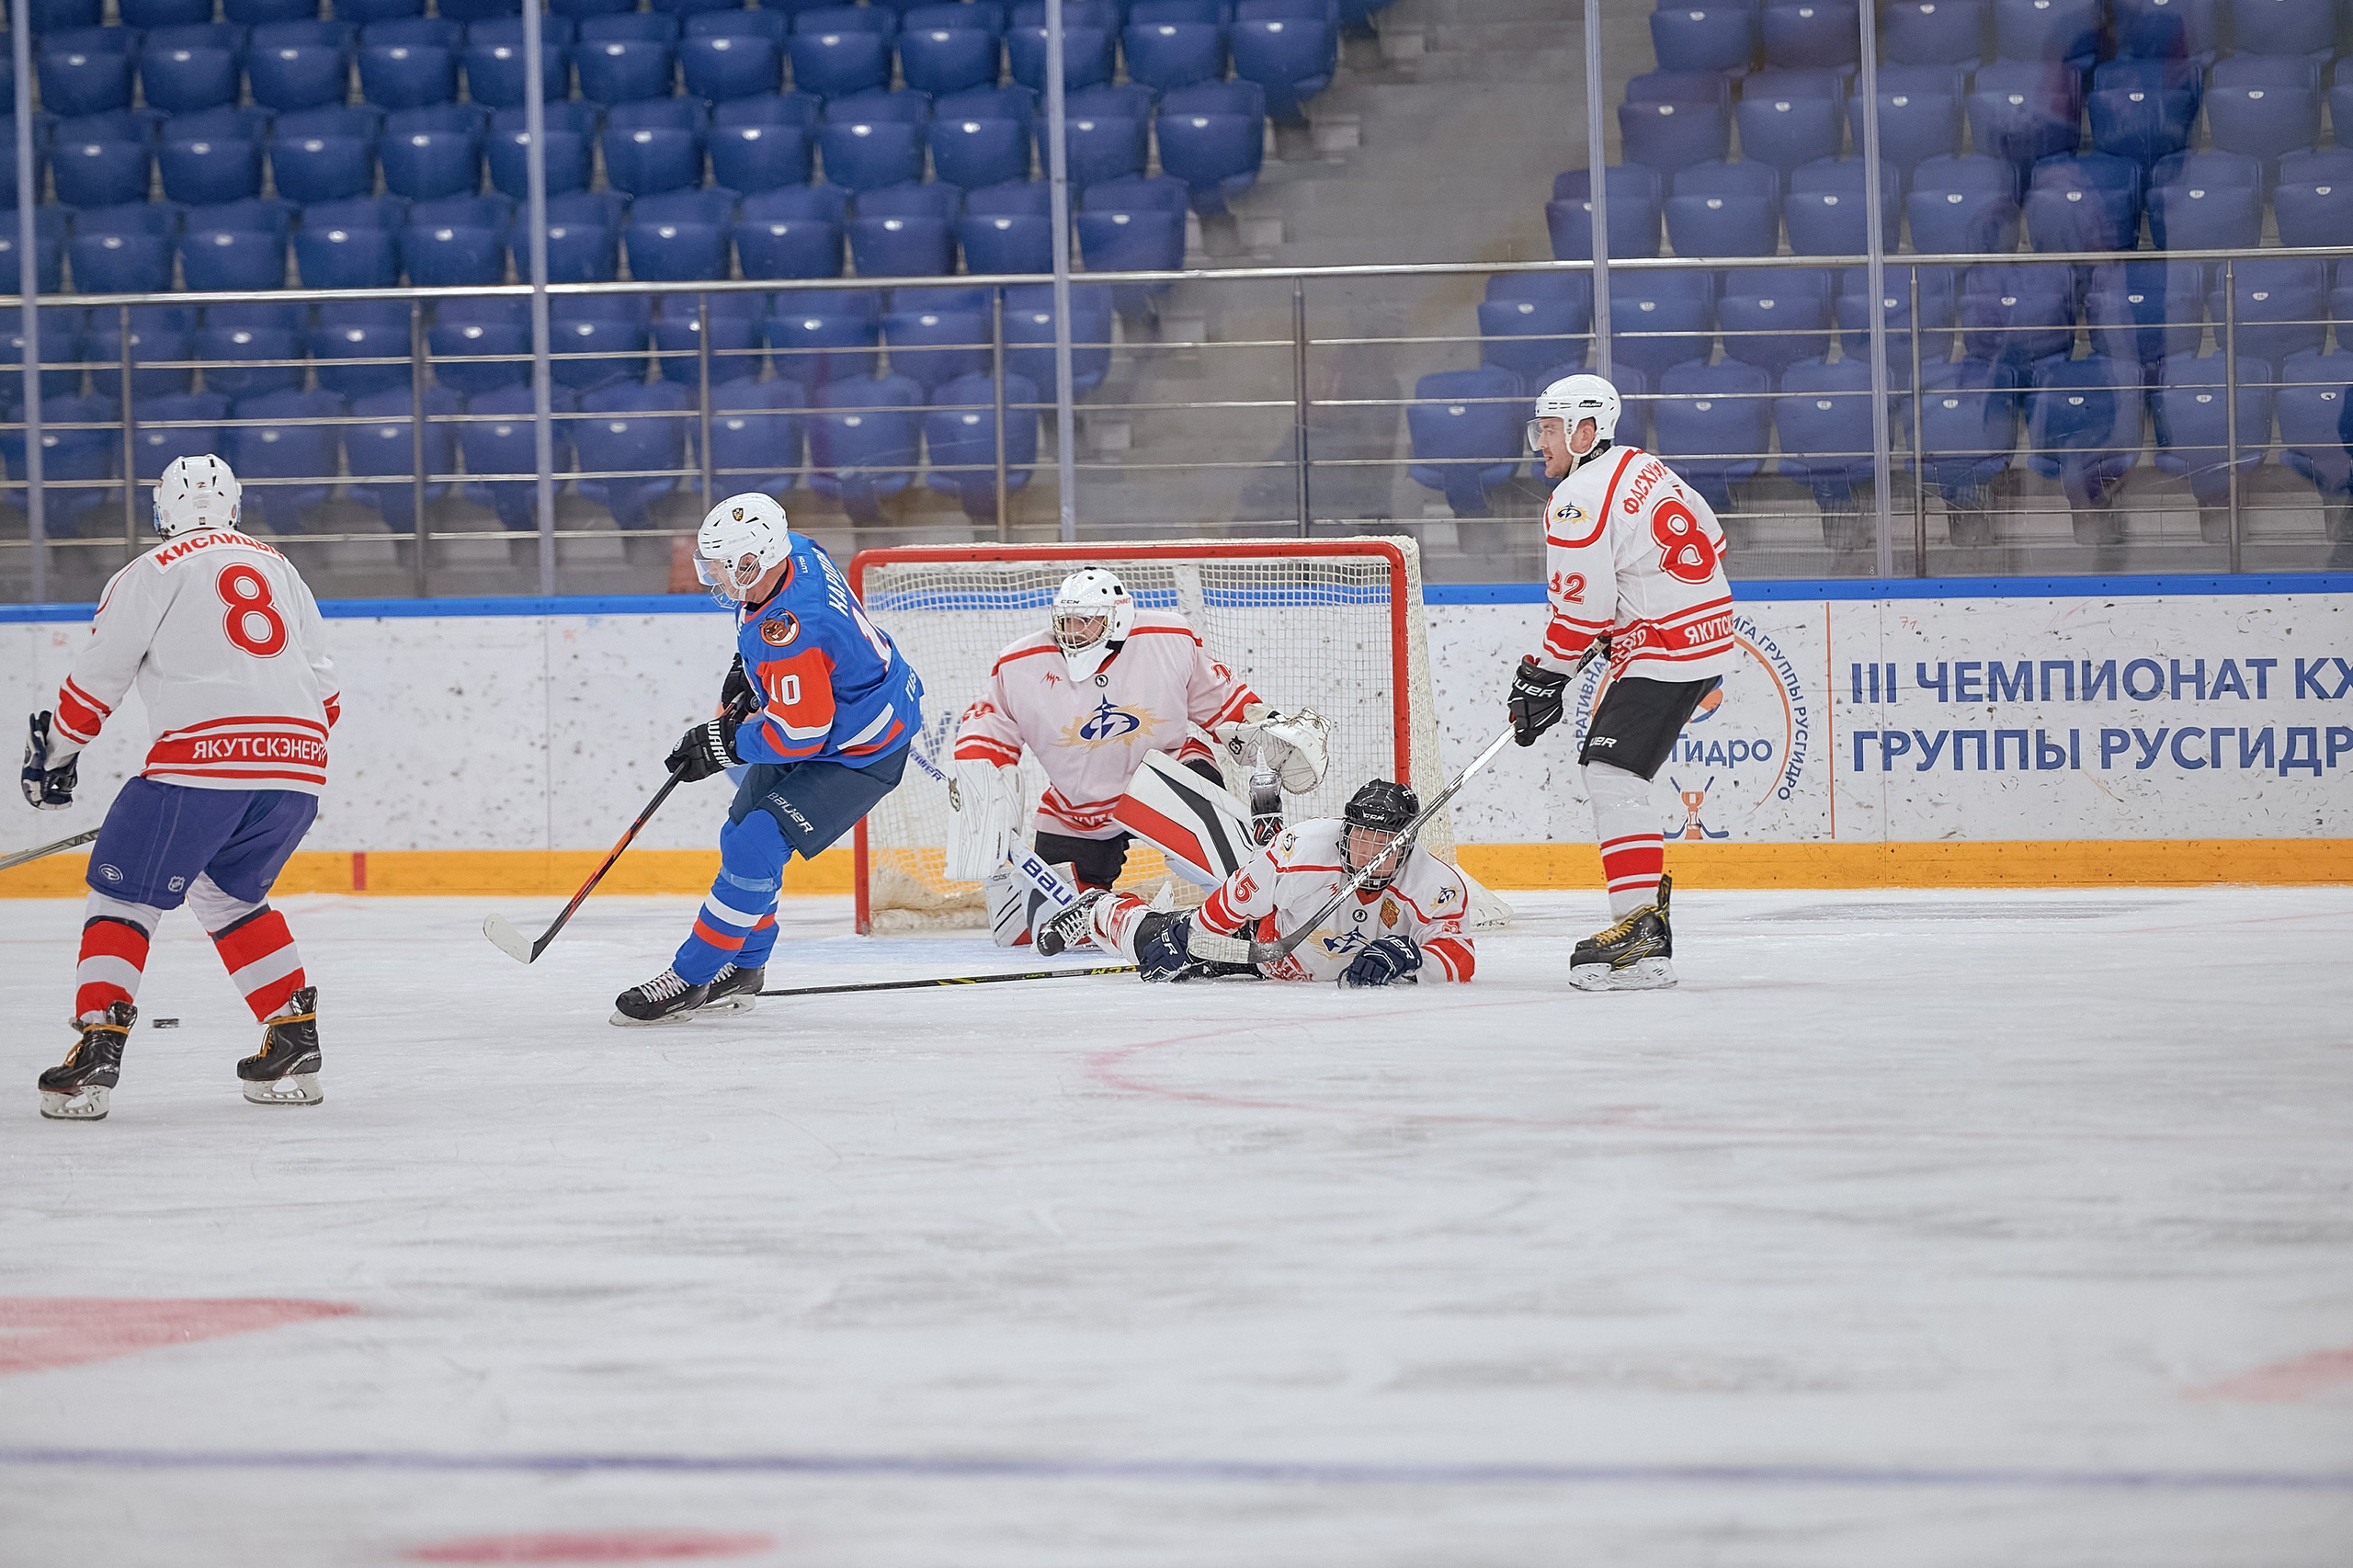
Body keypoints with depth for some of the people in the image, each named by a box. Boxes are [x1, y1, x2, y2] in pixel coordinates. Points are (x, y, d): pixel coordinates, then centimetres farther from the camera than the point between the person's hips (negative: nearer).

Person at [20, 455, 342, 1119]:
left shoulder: (153, 573, 7)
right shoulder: (281, 569, 23)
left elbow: (96, 678, 9)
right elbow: (323, 689, 23)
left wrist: (54, 752, 23)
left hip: (202, 754, -5)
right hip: (298, 763, 5)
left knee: (127, 891, 5)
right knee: (229, 892, 26)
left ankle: (97, 1052, -9)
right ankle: (295, 1045, 19)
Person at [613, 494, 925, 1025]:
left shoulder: (790, 631, -37)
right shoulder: (792, 552, -9)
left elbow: (799, 734, -31)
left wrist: (724, 743, -19)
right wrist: (746, 668, 12)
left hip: (860, 751, -11)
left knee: (756, 847, -17)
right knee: (742, 837, 17)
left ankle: (689, 980, -8)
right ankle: (740, 971, 32)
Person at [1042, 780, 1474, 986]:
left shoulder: (1437, 888, -33)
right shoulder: (1305, 848, -35)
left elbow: (1459, 958, -36)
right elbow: (1239, 898, -22)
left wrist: (1406, 958, -54)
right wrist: (1186, 939, -16)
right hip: (1262, 942, -2)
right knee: (1164, 950, 2)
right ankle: (1100, 912, 37)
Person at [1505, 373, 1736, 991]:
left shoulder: (1579, 502, -14)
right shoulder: (1642, 467, 15)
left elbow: (1580, 609, -16)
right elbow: (1710, 539, 23)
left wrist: (1543, 679, -3)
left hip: (1661, 653, -11)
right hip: (1706, 634, 11)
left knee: (1611, 775, -17)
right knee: (1609, 773, 18)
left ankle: (1642, 938, -26)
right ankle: (1647, 898, 19)